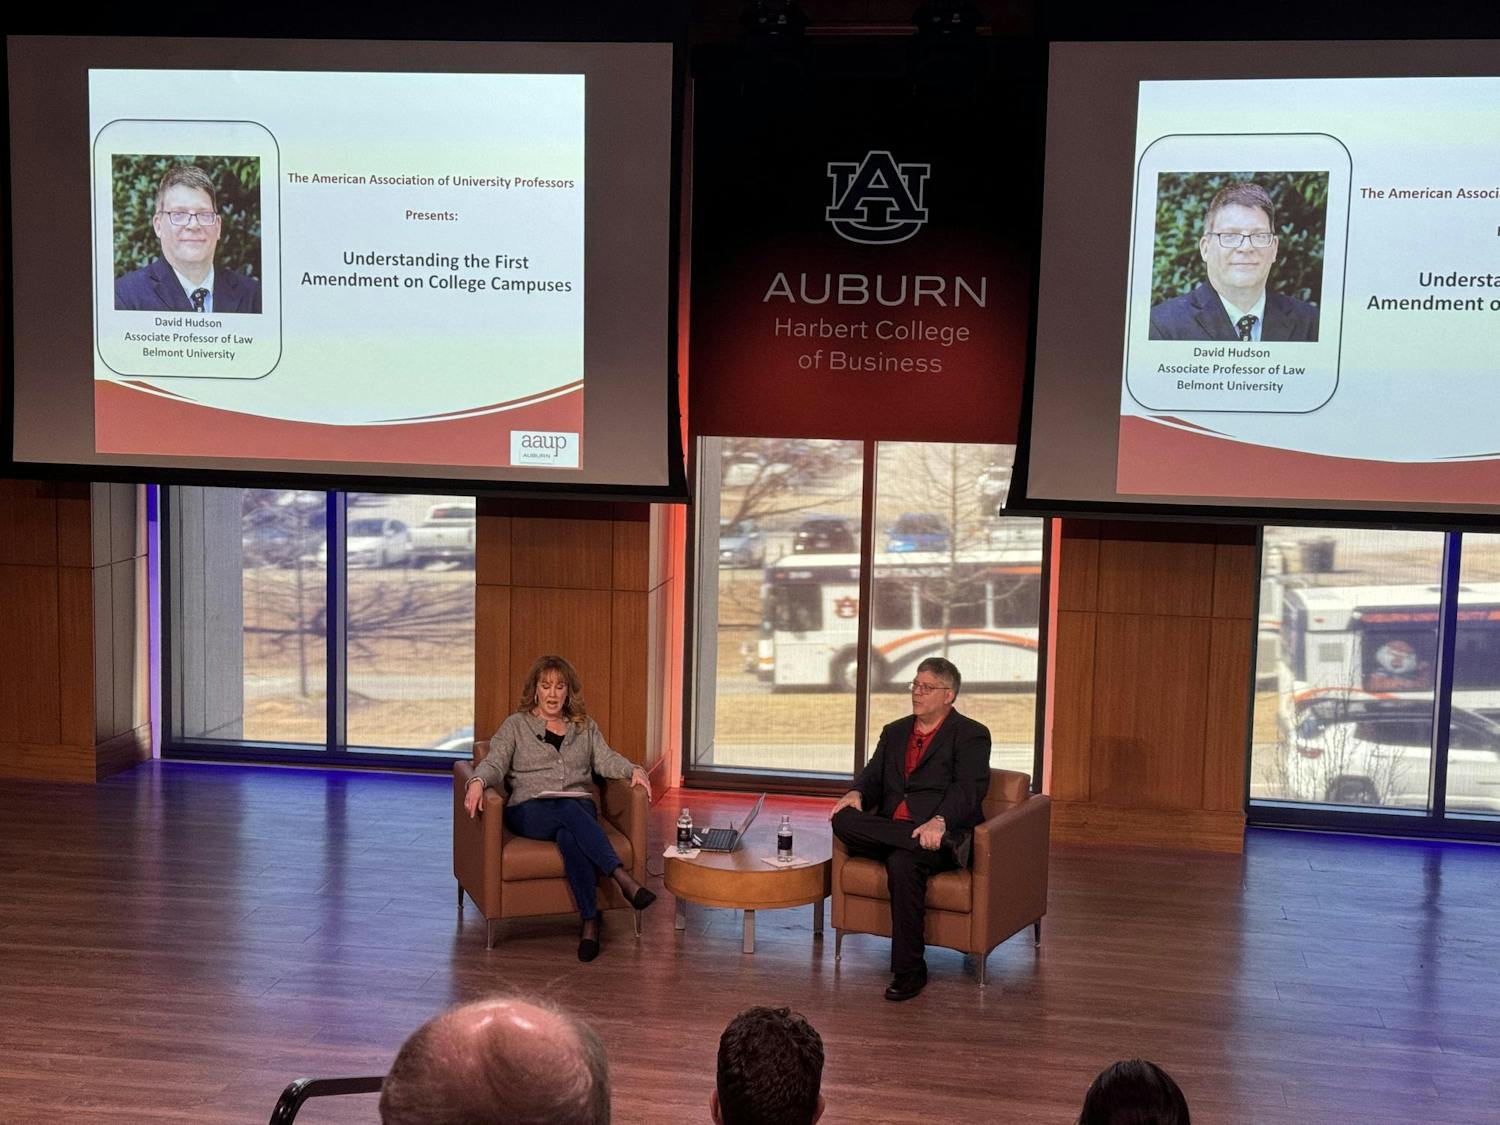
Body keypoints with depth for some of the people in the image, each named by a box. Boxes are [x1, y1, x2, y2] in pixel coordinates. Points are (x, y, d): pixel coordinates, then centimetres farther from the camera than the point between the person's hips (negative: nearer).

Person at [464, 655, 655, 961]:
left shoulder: (585, 726, 22)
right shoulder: (516, 725, 14)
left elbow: (606, 759, 8)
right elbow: (494, 763, 1)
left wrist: (633, 770, -13)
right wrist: (477, 781, -23)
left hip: (578, 808, 2)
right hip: (529, 810, -2)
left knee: (569, 835, -36)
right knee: (569, 810, -37)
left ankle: (590, 921, -41)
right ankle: (623, 879, -50)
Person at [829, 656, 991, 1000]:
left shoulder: (971, 735, 3)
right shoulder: (895, 732, 24)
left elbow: (970, 789, -11)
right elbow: (873, 776, 16)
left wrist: (939, 821, -30)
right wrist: (856, 793, -10)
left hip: (940, 831, -5)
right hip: (890, 829, 5)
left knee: (902, 862, -37)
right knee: (843, 820, -25)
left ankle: (908, 970, -28)